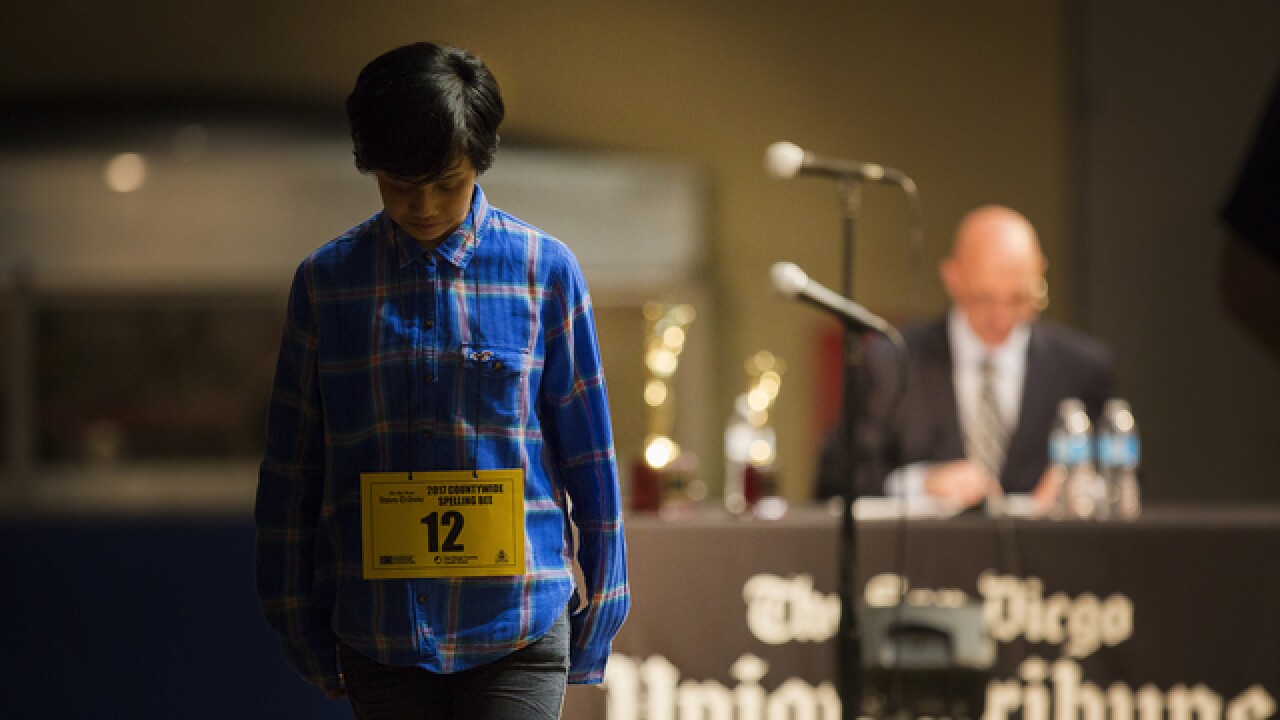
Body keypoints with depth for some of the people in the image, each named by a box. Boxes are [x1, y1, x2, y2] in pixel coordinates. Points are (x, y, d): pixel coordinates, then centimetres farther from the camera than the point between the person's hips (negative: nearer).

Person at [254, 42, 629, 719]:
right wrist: (301, 622, 9)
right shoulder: (326, 280, 3)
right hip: (379, 632, 2)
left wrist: (598, 608, 8)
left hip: (516, 634, -2)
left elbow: (588, 454, 6)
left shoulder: (543, 270, 0)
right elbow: (292, 465, 9)